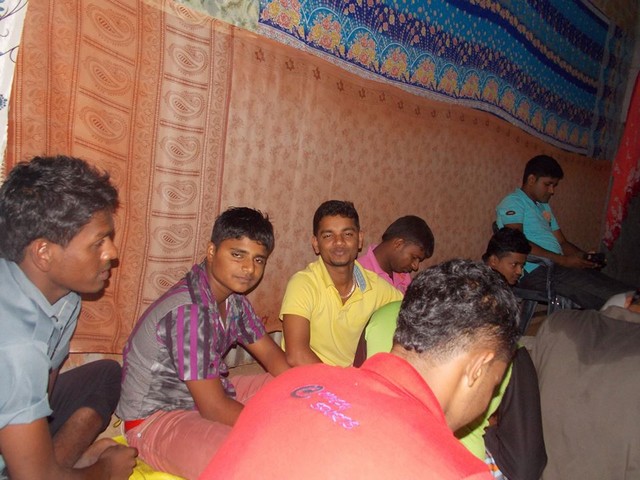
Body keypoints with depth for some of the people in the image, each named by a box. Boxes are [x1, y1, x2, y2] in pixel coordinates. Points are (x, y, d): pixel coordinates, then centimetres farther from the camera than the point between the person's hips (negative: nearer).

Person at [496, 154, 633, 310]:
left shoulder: (544, 207, 27)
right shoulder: (512, 202, -2)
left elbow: (562, 242, 24)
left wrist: (584, 256, 3)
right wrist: (563, 260, -17)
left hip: (557, 267, 8)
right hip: (535, 271, -8)